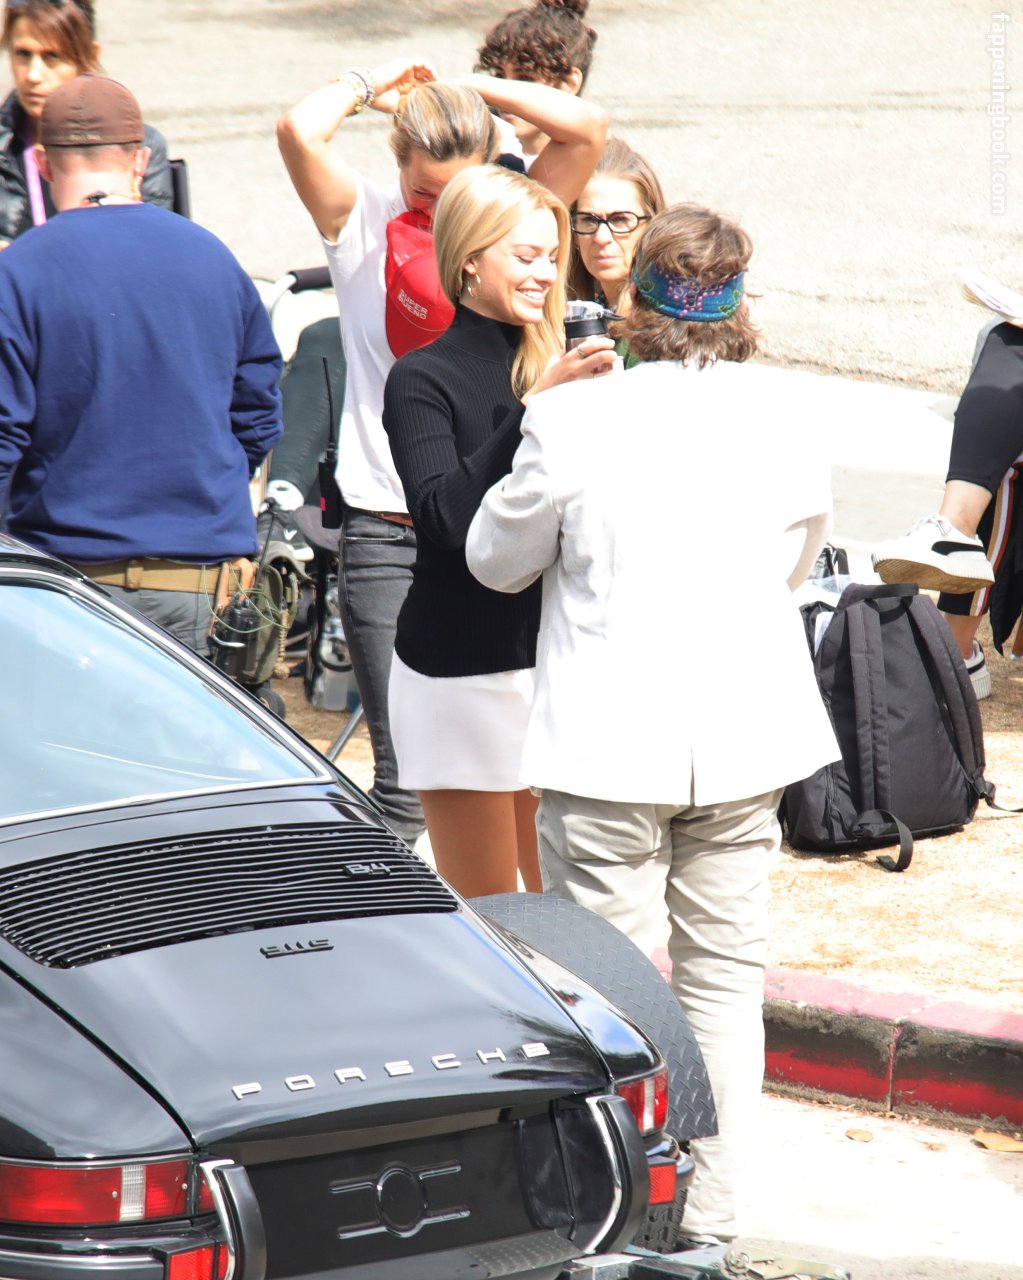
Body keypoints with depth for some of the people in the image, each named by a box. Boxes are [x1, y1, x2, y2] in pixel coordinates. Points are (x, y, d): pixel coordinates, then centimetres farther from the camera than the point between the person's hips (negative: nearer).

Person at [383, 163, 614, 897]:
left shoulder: (555, 366, 11)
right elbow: (447, 516, -21)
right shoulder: (422, 380, -5)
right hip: (462, 665, -5)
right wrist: (537, 409, -24)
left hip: (557, 653, 5)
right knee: (482, 909, 0)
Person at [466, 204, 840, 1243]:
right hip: (746, 737, 4)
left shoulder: (574, 420, -15)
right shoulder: (784, 412, -4)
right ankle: (707, 1222, 19)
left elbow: (494, 558, 1)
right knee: (724, 981, 13)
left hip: (610, 742, -3)